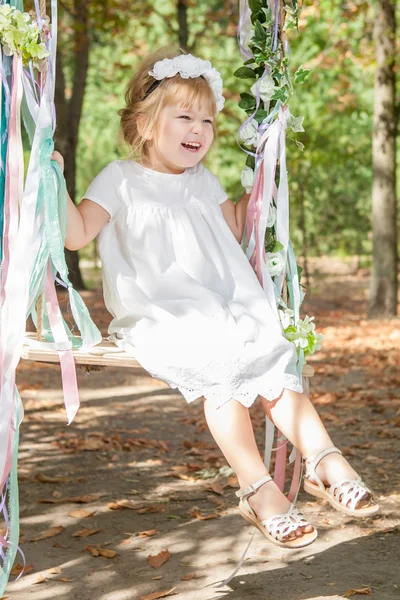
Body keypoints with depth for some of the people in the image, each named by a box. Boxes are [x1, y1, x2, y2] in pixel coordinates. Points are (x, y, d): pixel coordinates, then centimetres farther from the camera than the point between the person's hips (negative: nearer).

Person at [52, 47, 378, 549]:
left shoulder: (202, 182, 21)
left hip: (226, 310, 6)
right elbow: (77, 235, -5)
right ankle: (258, 488, -29)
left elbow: (235, 227, 34)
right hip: (158, 317, -6)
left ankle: (325, 459, -24)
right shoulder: (120, 179, 4)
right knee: (222, 373, -29)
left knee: (273, 363, -19)